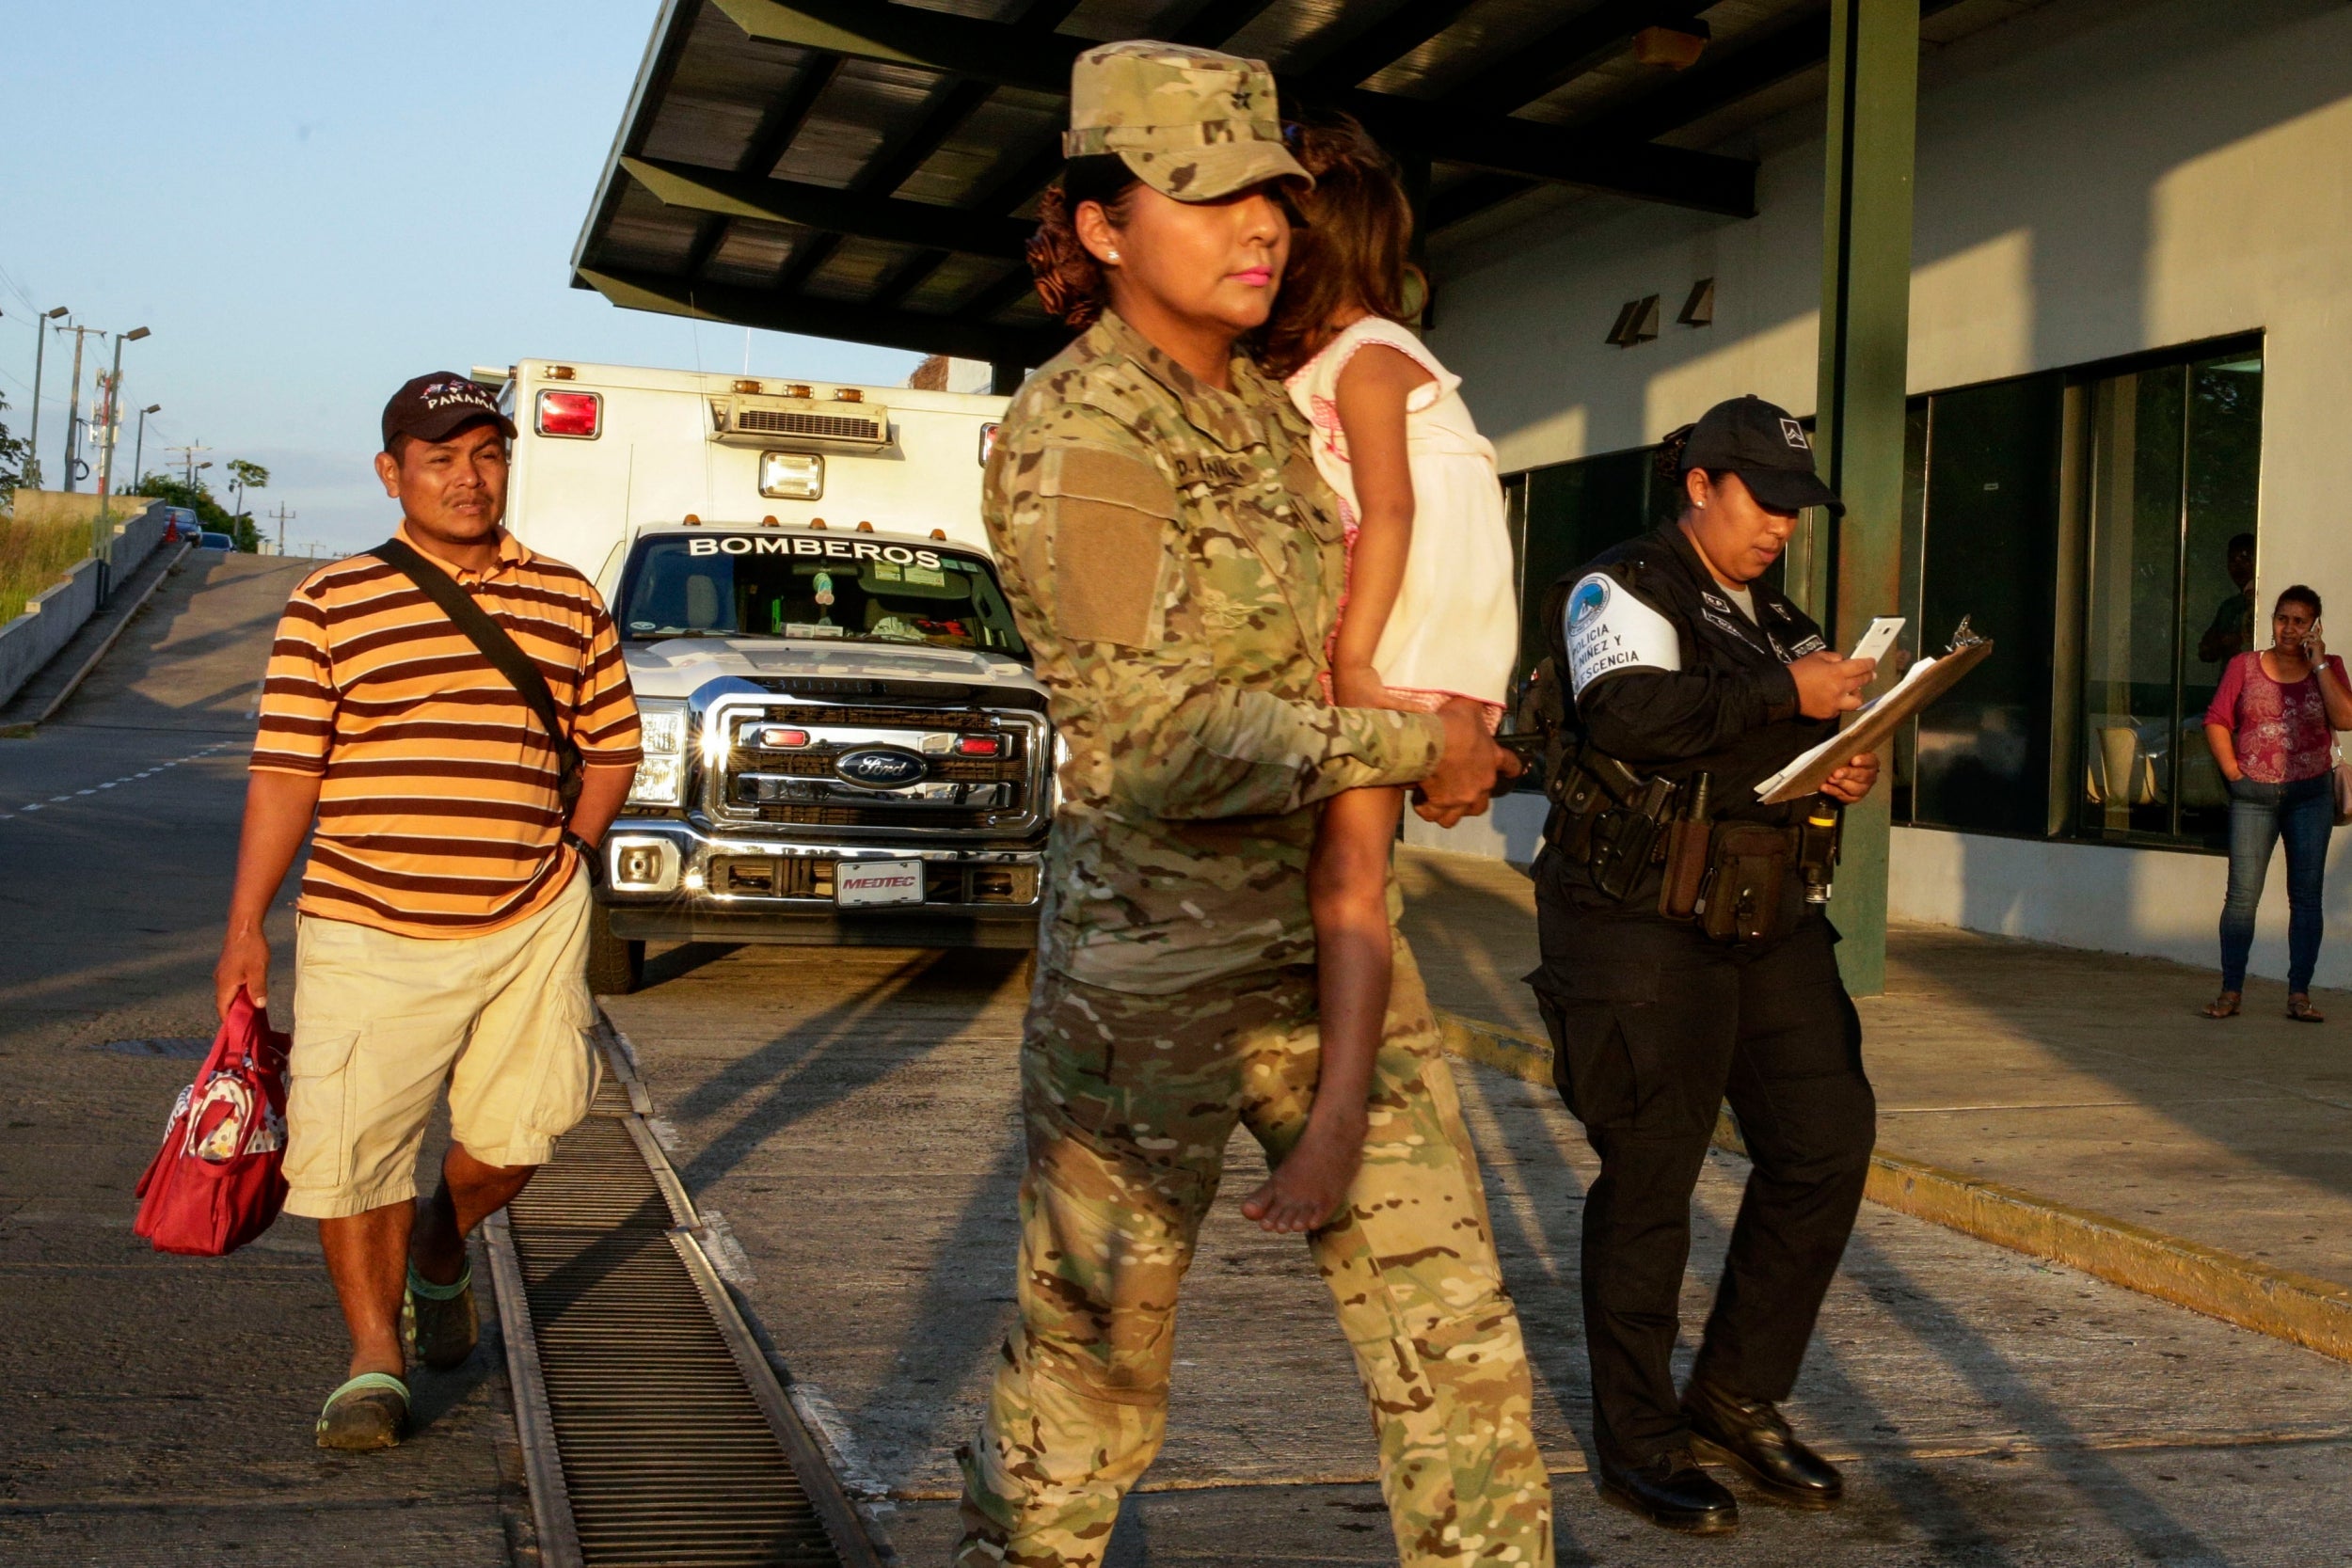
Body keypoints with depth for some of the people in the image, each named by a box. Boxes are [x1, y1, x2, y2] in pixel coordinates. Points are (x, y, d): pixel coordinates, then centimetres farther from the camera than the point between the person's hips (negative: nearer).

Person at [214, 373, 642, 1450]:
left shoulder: (568, 602, 7)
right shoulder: (331, 604, 1)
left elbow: (611, 749, 16)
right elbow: (285, 772, -1)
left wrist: (558, 863, 5)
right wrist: (245, 929, -3)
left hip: (530, 928, 2)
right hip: (367, 932, -2)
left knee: (513, 1128, 8)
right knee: (351, 1146, -4)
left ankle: (441, 1259, 40)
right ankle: (374, 1357, 12)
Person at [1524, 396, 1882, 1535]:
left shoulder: (1781, 621, 20)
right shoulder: (1619, 591, -4)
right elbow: (1633, 712, -24)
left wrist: (1852, 770, 5)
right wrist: (1784, 693, -20)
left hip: (1773, 926, 7)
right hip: (1647, 925, -7)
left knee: (1827, 1145, 3)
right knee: (1649, 1177, -1)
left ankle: (1739, 1398, 20)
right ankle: (1637, 1444, 11)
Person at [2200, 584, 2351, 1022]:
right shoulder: (2244, 666, 6)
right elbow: (2216, 720, 4)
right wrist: (2232, 771, -6)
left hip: (2310, 794, 1)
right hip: (2254, 796, -1)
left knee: (2306, 896, 3)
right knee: (2242, 895, -5)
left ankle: (2299, 996, 8)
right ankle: (2231, 992, 1)